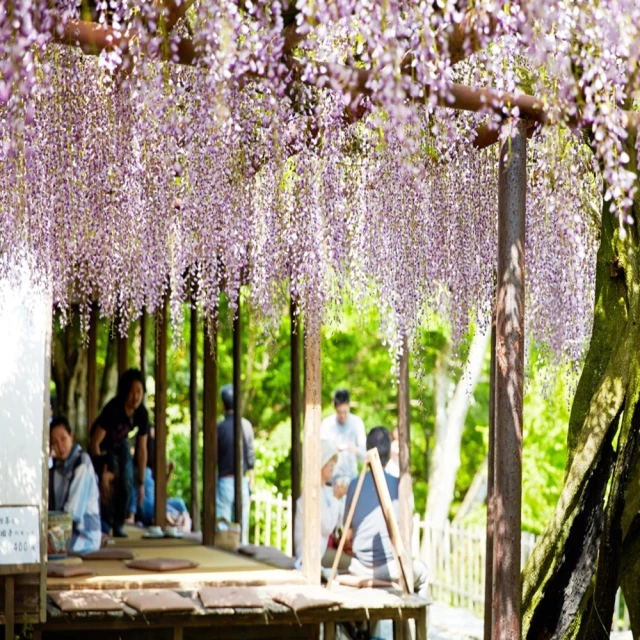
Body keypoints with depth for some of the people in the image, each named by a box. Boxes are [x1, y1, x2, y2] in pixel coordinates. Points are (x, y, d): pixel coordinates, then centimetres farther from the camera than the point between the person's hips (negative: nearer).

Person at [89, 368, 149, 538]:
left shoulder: (142, 413, -20)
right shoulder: (113, 409, -35)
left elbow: (142, 449, -12)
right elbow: (94, 442, -32)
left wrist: (141, 483, -10)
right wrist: (103, 472, -32)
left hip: (120, 444, 4)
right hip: (102, 446, -4)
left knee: (126, 484, -9)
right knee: (108, 481, -21)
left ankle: (118, 525, 6)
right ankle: (104, 525, -9)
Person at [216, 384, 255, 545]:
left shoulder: (220, 427, -10)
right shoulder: (247, 426, 0)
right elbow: (251, 457, 4)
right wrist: (251, 482, 12)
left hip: (225, 481, -3)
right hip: (242, 480, 4)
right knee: (242, 526, 8)